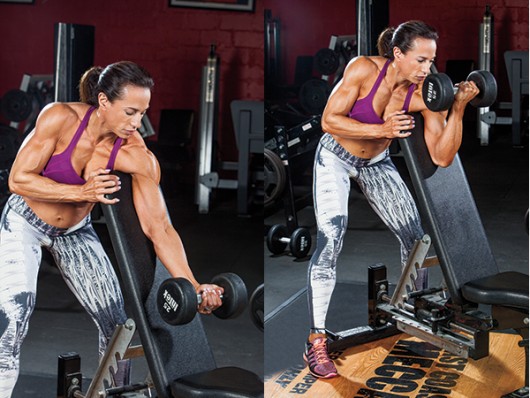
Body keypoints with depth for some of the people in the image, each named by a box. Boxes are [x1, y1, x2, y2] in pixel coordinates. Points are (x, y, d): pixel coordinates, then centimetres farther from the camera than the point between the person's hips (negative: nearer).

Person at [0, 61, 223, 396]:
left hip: (75, 231, 3)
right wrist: (82, 192, -37)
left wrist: (193, 287, -32)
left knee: (118, 325, 5)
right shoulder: (61, 118, -27)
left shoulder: (137, 155, -23)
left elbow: (160, 228, -22)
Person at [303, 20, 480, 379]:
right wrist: (381, 129, -34)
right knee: (330, 237, -21)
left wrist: (458, 109, -30)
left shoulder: (424, 94, -19)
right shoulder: (364, 69, -26)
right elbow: (329, 120, -24)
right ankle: (316, 342, -19)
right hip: (336, 157, -4)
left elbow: (442, 157, -20)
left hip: (377, 163, 4)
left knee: (416, 235, 4)